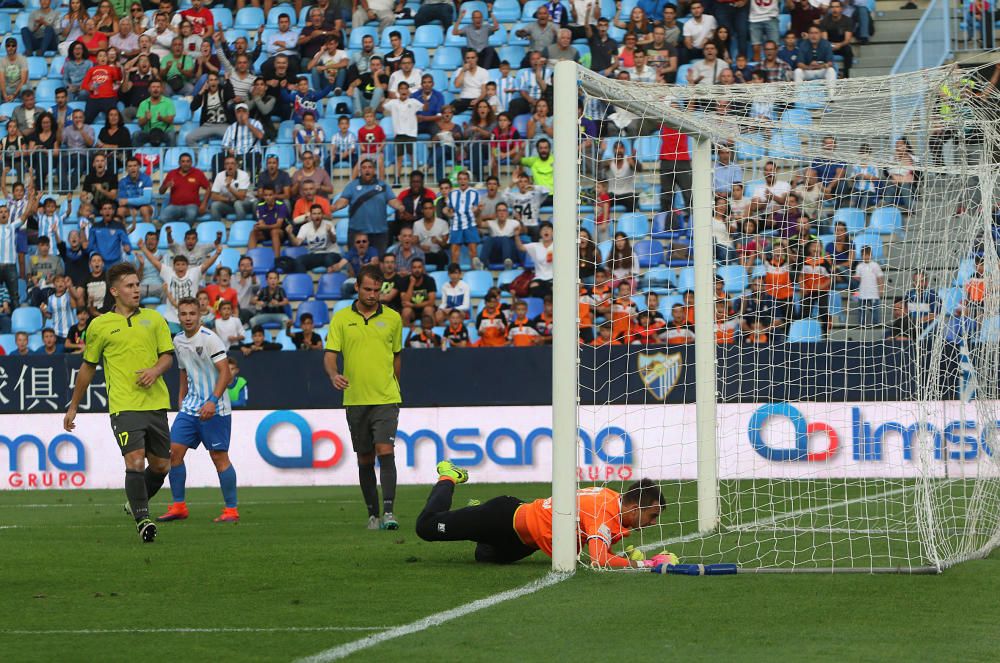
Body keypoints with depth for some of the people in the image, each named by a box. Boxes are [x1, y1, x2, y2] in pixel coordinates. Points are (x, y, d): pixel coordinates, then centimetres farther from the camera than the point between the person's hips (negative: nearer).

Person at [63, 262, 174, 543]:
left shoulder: (153, 318, 12)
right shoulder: (99, 326, 6)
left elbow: (168, 355, 10)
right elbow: (88, 367, 15)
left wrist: (156, 370, -14)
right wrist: (73, 407, 18)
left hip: (155, 402, 3)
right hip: (124, 406, -3)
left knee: (160, 465, 9)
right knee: (135, 461, -18)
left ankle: (135, 504, 34)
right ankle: (142, 519, -13)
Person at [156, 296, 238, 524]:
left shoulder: (209, 339, -12)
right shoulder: (178, 341, 10)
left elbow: (225, 372, -16)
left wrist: (213, 401, -26)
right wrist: (181, 400, 18)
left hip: (214, 409, -7)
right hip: (190, 407, 7)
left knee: (219, 456, -6)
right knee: (174, 451, -1)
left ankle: (231, 510, 1)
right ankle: (178, 507, 7)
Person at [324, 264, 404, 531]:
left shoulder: (393, 318, 6)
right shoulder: (341, 318, 3)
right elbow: (330, 354, -1)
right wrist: (334, 375, -22)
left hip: (386, 399, -1)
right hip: (355, 399, 1)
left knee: (385, 452, -16)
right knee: (365, 459, 8)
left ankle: (389, 512, -20)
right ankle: (372, 514, 18)